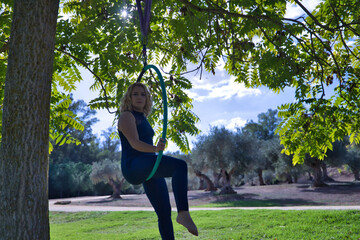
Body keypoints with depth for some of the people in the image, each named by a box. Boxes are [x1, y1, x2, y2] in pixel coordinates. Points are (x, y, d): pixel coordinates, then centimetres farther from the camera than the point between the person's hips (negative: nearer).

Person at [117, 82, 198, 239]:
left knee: (164, 212, 6)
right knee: (180, 166, -30)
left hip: (149, 170, 9)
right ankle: (183, 213, -39)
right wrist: (156, 149, -33)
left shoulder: (142, 118, 23)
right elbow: (134, 143, -19)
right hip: (134, 166, -9)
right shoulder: (127, 116, -4)